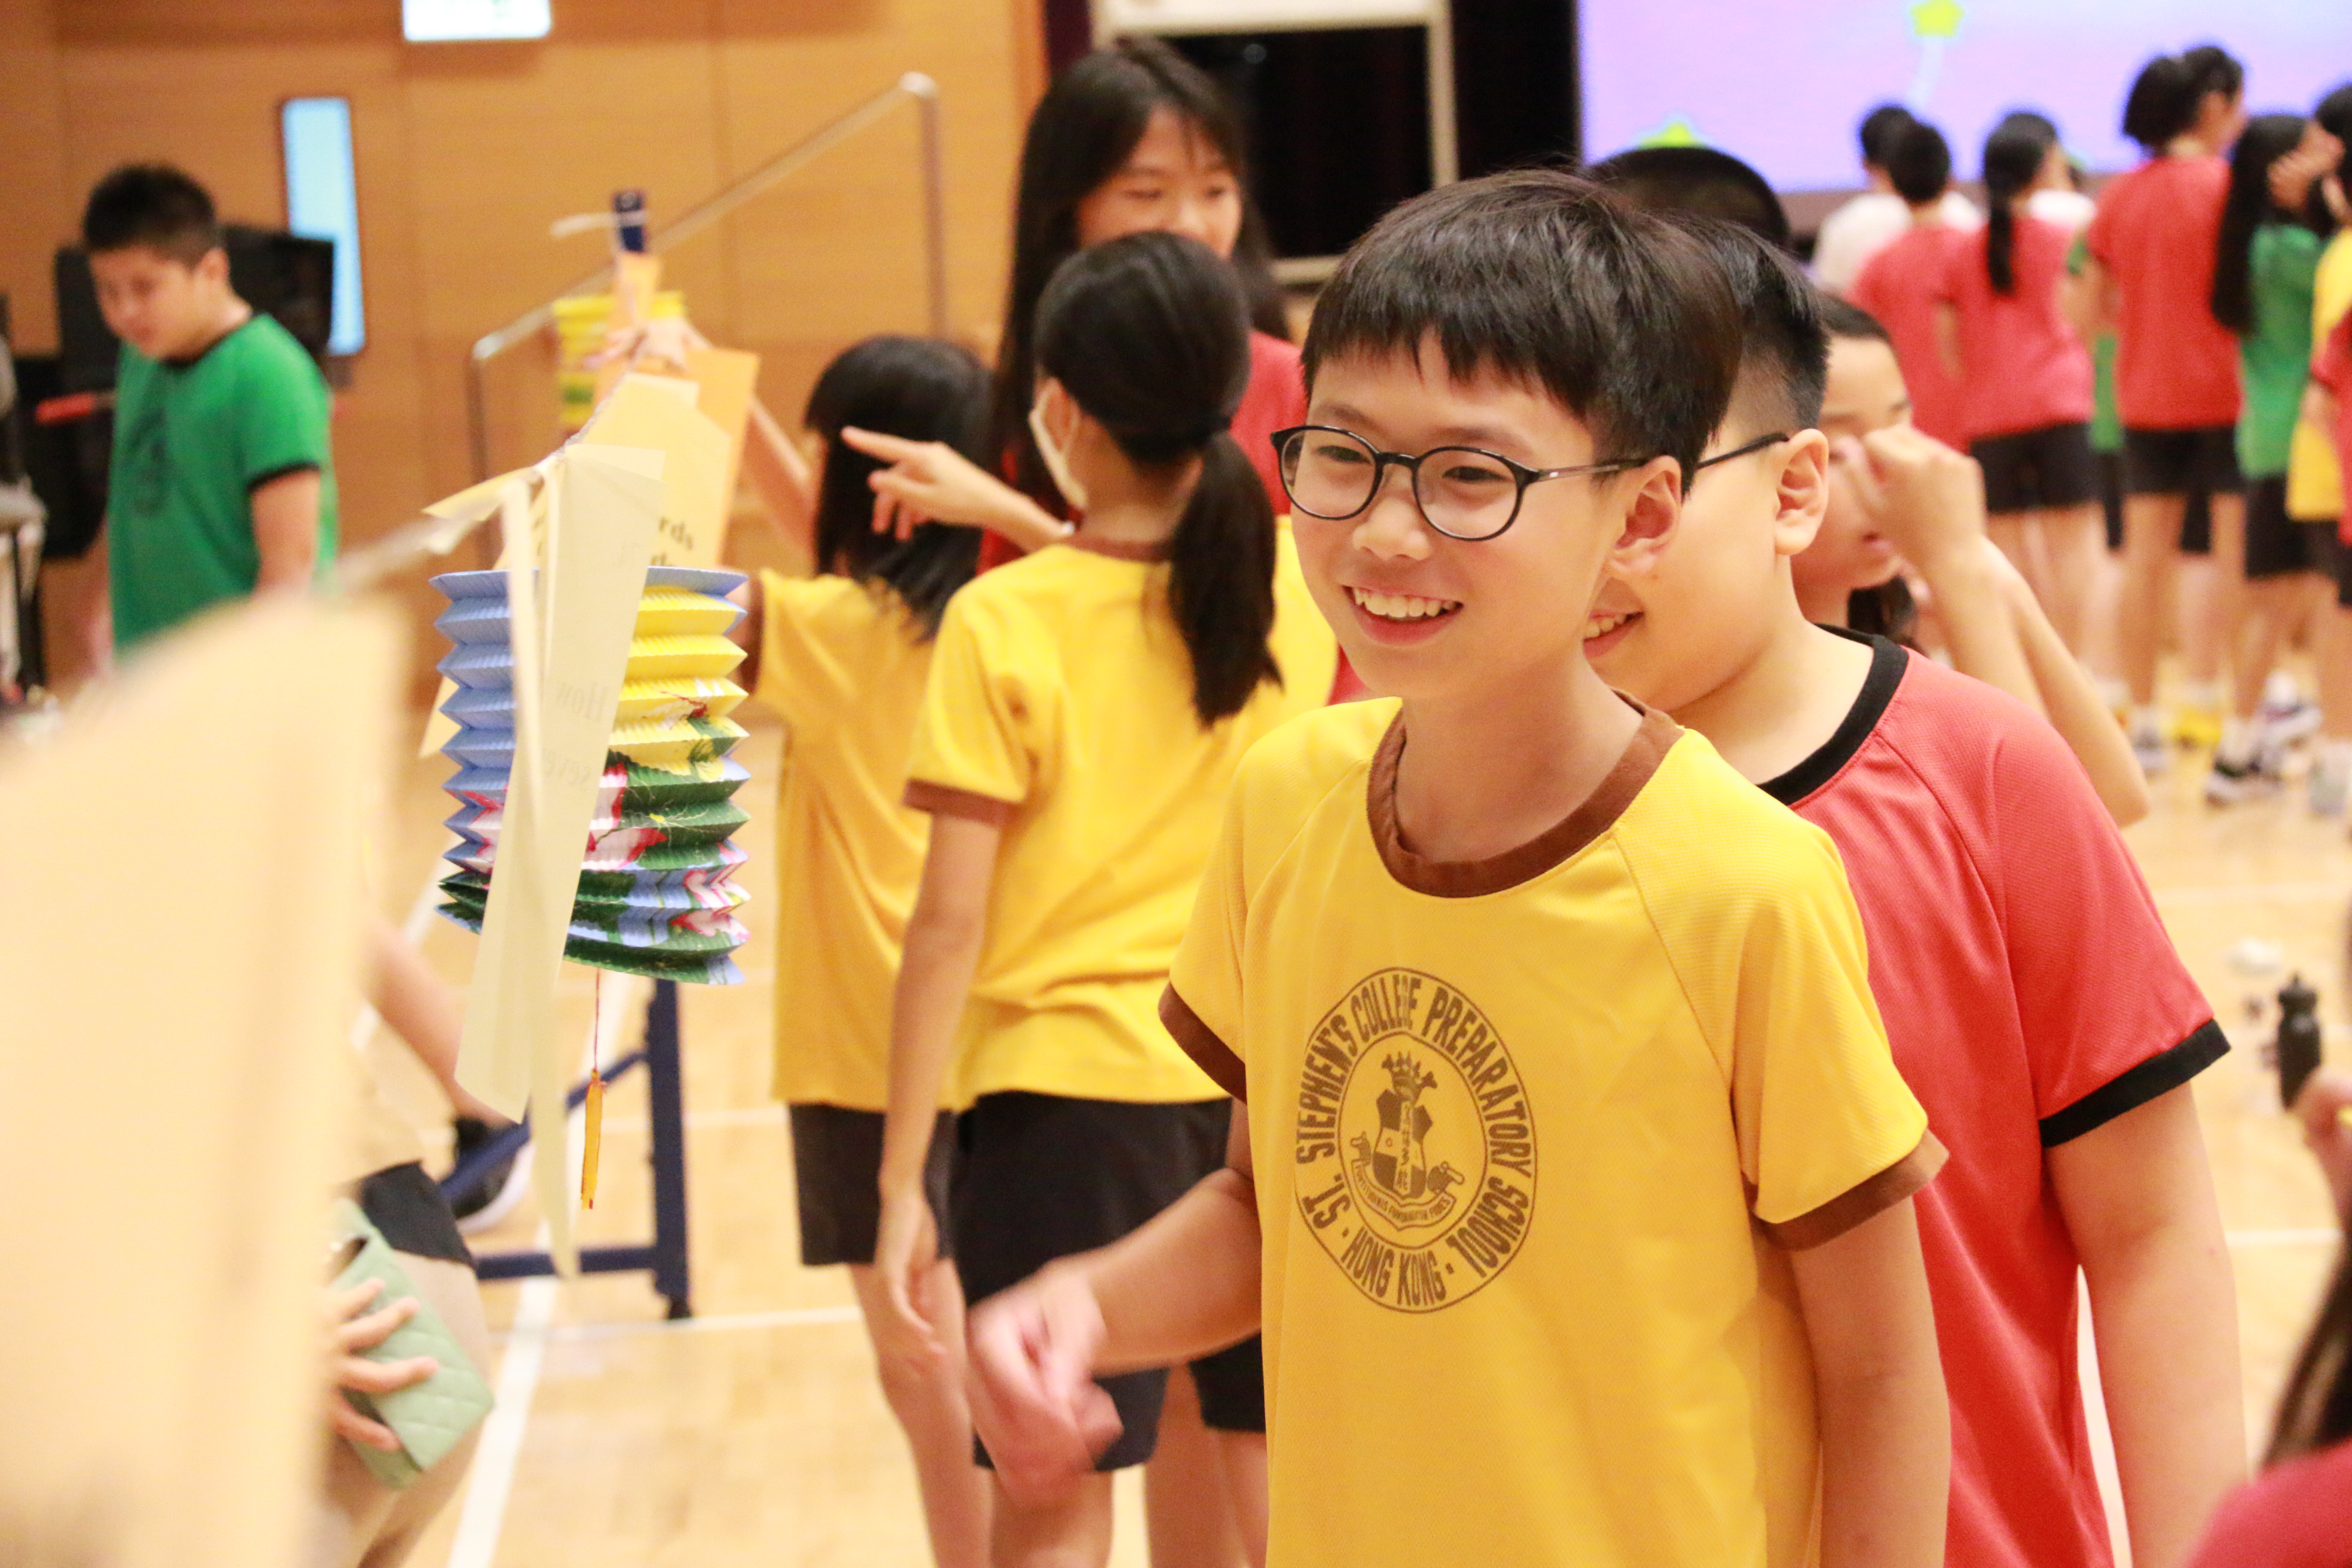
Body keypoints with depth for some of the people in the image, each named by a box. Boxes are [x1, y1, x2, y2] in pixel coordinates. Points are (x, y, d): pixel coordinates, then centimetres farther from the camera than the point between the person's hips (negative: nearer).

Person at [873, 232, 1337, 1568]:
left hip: (1070, 1100, -4)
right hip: (1267, 1086, 4)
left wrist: (904, 1180, -8)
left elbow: (951, 923, -12)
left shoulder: (1004, 625, -12)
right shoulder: (1295, 581, -1)